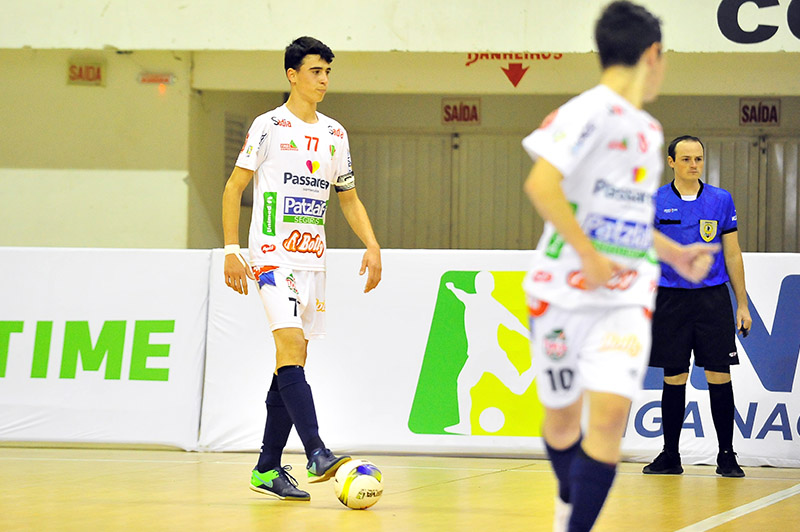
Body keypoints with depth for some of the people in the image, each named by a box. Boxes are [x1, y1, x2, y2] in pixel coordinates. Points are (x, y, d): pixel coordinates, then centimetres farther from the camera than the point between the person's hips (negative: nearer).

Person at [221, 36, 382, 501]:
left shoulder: (335, 134, 14)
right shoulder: (269, 126, -3)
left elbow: (349, 198, 21)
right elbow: (234, 188, -2)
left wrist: (373, 246, 7)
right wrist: (232, 251, -10)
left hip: (314, 259, 6)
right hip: (274, 253, -6)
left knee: (293, 361, 5)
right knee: (291, 346, -21)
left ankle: (268, 468, 11)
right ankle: (317, 454, -30)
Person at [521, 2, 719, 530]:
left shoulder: (649, 129, 16)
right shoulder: (591, 111, -11)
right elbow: (542, 183, -24)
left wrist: (675, 254, 18)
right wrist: (590, 257, -21)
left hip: (628, 297, 5)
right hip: (566, 289, -5)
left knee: (611, 411, -15)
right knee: (563, 412, 11)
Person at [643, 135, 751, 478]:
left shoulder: (721, 200, 6)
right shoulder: (654, 202, 3)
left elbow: (732, 254, 9)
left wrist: (742, 304, 6)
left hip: (713, 298, 0)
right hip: (670, 298, 0)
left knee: (719, 376, -2)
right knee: (674, 378, 3)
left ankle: (726, 456, 5)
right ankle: (670, 457, 11)